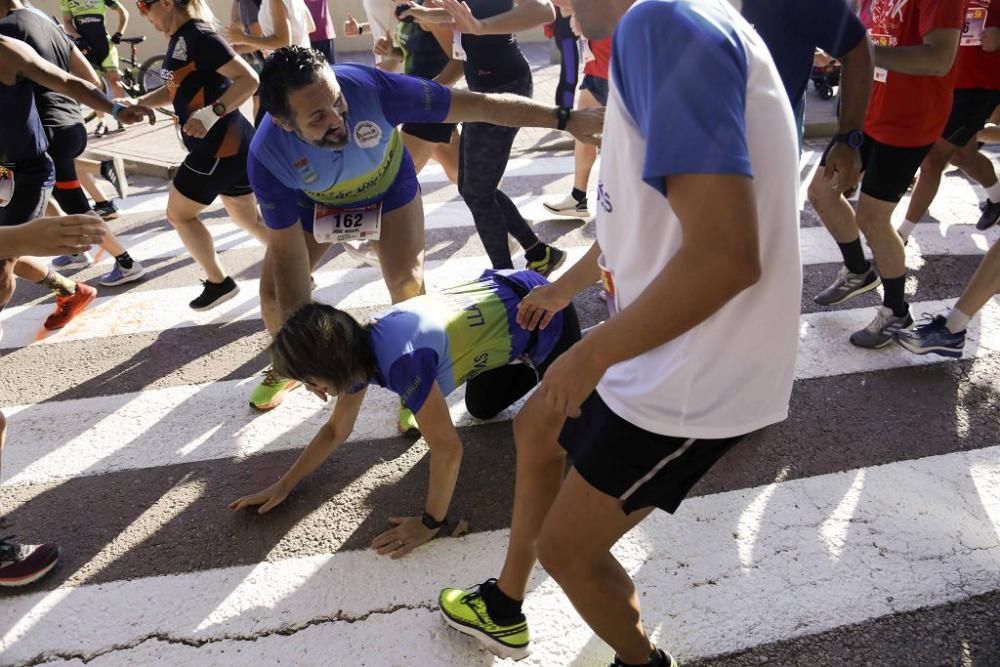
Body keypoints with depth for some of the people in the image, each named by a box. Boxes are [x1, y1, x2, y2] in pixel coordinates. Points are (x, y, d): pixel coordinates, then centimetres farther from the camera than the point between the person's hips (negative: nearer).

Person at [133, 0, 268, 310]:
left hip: (220, 145, -10)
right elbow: (176, 89, 24)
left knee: (179, 213, 6)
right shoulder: (180, 39, 14)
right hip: (232, 143, 10)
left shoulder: (199, 37, -16)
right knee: (248, 218, 15)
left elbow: (249, 79, -23)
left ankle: (219, 282, 14)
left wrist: (210, 114, -29)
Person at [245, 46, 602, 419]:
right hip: (314, 201, 2)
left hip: (388, 186, -1)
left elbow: (478, 105, -37)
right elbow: (287, 252, -26)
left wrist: (563, 119, -40)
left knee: (407, 284, -19)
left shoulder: (369, 87, -42)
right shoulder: (267, 156, -35)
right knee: (274, 292, -2)